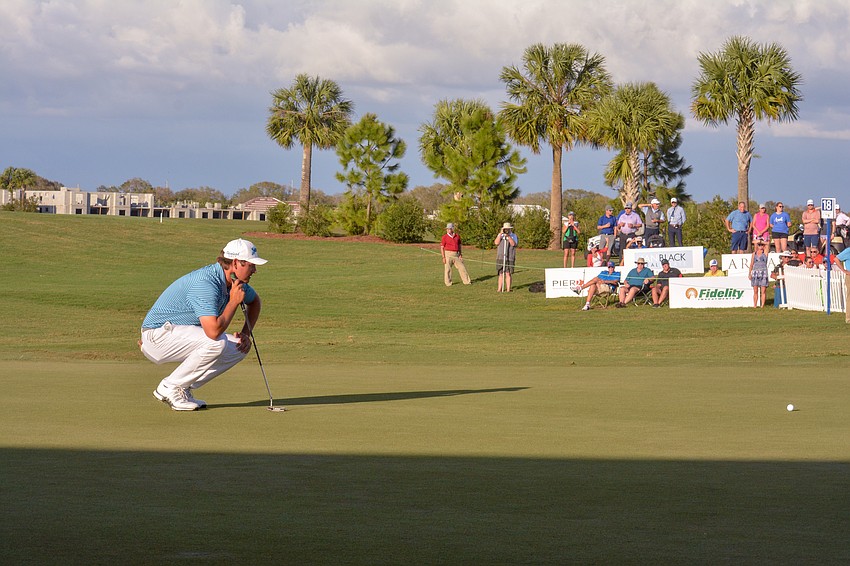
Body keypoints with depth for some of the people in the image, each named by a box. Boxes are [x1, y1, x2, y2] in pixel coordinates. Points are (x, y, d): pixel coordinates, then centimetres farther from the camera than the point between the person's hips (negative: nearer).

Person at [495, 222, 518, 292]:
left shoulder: (514, 236, 7)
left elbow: (513, 244, -10)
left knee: (508, 273, -8)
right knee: (501, 274, 0)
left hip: (510, 258, -2)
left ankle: (508, 289, -7)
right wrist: (500, 234, -8)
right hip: (500, 258, 2)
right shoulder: (500, 235, 13)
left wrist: (508, 236, -20)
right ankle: (500, 288, 1)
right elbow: (496, 243, -3)